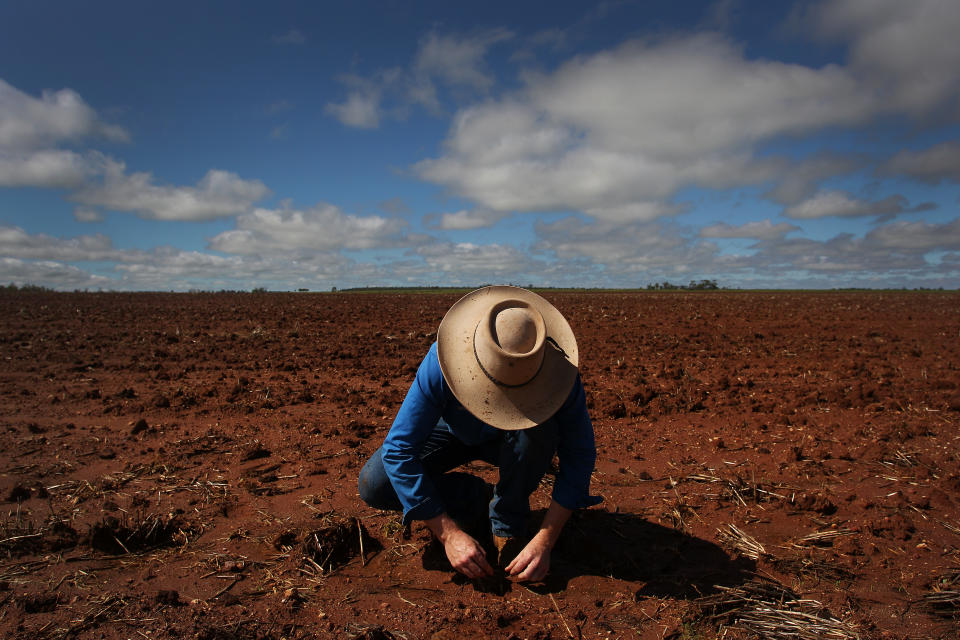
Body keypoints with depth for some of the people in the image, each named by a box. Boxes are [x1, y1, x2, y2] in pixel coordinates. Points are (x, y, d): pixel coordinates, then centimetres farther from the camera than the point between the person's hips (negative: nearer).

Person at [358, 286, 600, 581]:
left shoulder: (558, 370, -34)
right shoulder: (439, 364, -38)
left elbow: (580, 455, -25)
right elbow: (398, 450, -34)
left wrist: (544, 541, -32)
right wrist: (450, 535, -35)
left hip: (511, 442, 0)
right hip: (454, 433, 0)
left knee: (540, 426, -36)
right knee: (373, 485, -21)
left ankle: (508, 525, -11)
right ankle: (477, 496, 1)